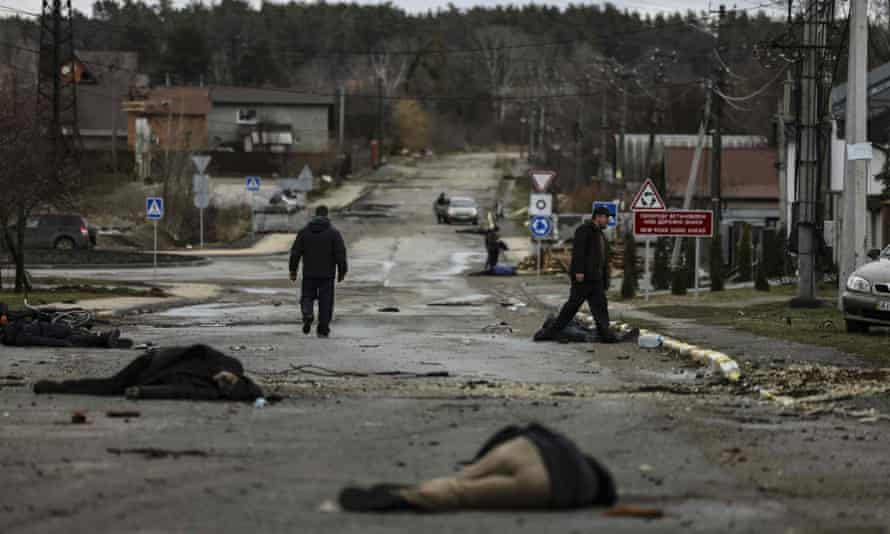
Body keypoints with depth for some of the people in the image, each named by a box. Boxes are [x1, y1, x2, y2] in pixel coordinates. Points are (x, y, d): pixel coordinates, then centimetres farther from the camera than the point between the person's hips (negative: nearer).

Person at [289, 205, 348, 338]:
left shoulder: (304, 231, 2)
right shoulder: (333, 232, -3)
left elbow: (295, 252, 1)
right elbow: (340, 253, -7)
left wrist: (293, 271, 7)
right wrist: (342, 272, 1)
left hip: (309, 273, 1)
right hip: (327, 273, -1)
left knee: (307, 297, 13)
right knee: (325, 301, 5)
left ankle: (308, 313, -18)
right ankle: (323, 330, 4)